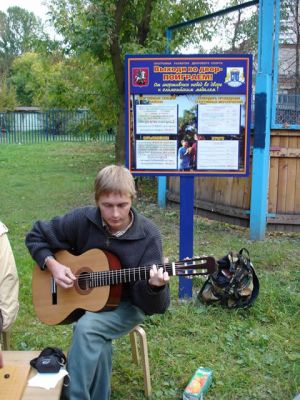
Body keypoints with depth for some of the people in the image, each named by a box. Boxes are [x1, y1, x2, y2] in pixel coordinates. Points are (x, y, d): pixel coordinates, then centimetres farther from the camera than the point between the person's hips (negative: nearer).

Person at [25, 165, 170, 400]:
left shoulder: (148, 236, -17)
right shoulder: (82, 220, -12)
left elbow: (154, 305, -17)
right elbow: (36, 236, 4)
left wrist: (155, 286, -41)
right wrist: (52, 265, -13)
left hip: (126, 305, -2)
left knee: (87, 328, -30)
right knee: (97, 339, -28)